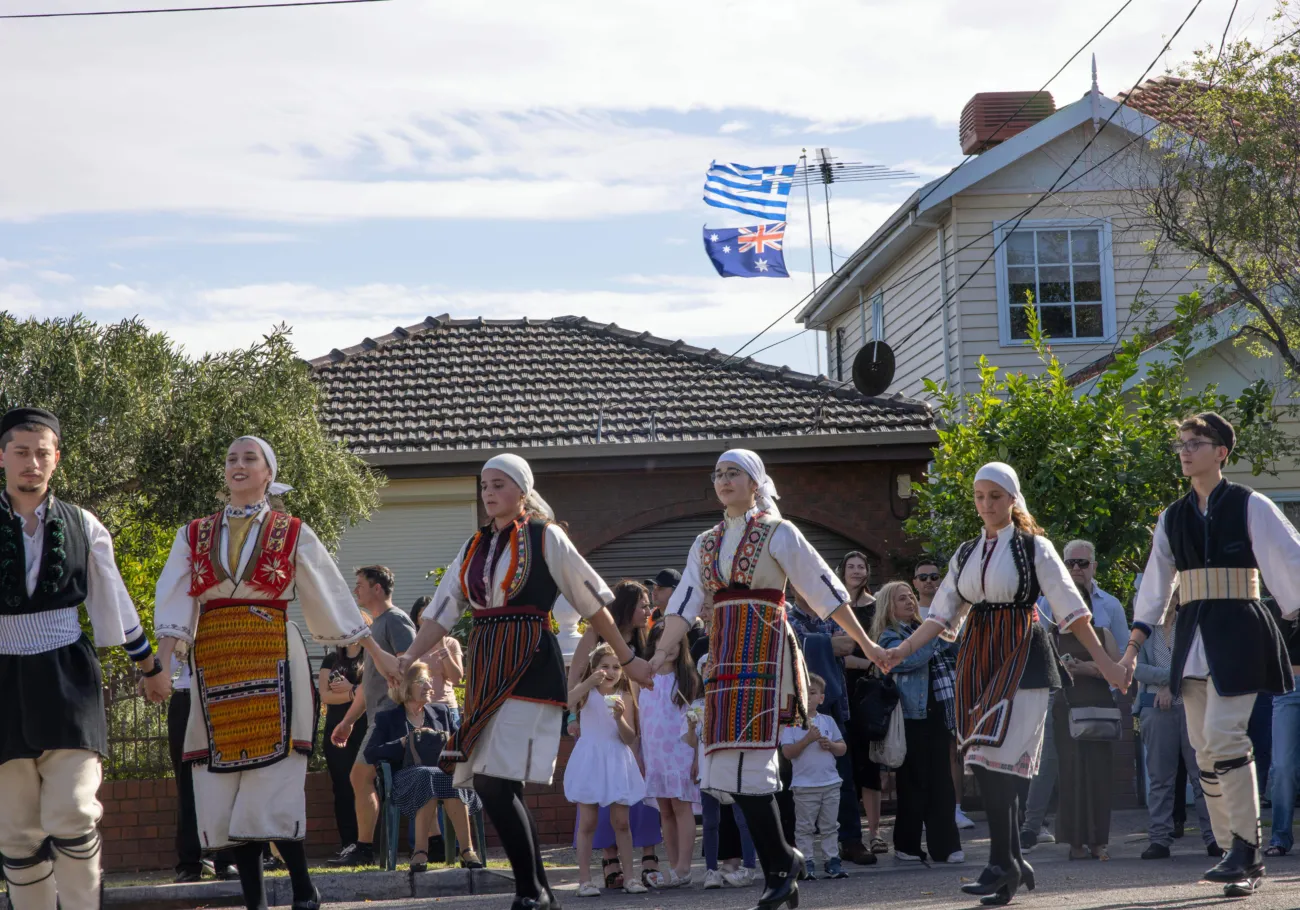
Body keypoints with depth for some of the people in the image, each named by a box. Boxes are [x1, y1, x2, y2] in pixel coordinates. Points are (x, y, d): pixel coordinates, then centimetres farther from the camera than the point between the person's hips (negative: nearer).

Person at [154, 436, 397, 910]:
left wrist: (376, 652, 10)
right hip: (215, 666, 3)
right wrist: (163, 662, -13)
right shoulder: (195, 535, 11)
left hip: (274, 665, -3)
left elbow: (331, 596, 10)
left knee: (272, 785, -10)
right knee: (224, 788, 1)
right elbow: (174, 602, 2)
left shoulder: (292, 533, 6)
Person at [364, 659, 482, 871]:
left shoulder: (441, 712, 24)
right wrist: (405, 742, -7)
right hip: (406, 779, -2)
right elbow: (370, 754, 1)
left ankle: (467, 850, -43)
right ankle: (420, 850, -41)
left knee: (450, 779, -36)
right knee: (427, 776, -39)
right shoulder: (387, 718, 14)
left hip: (444, 772, 2)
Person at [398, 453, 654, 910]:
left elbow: (592, 601, 3)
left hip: (528, 667, -6)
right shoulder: (475, 547, 15)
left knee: (495, 782, -16)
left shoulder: (545, 537, -1)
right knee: (495, 786, 5)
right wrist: (408, 659, -2)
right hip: (485, 668, 6)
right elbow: (442, 612, 11)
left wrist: (627, 659, 7)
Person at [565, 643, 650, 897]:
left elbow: (630, 738, 2)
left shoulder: (623, 696, 6)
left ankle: (628, 876, 9)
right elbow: (564, 704, -22)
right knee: (588, 821, -1)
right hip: (590, 760, -2)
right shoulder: (587, 692, 1)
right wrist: (589, 683, -31)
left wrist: (620, 718, -16)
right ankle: (584, 879, 1)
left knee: (621, 821, 3)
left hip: (616, 761, 2)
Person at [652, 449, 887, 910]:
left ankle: (779, 862, -5)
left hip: (764, 652, -6)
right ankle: (781, 865, 7)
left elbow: (824, 588, 2)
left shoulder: (777, 533, 2)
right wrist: (658, 656, -4)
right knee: (728, 765, 0)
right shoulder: (706, 544, 18)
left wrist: (865, 643, 2)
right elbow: (684, 605, 9)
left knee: (748, 760, -15)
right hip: (725, 657, 6)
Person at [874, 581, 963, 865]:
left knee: (942, 782, 2)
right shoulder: (888, 637, -2)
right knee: (913, 782, -2)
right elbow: (912, 659, -21)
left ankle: (946, 845, 3)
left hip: (937, 715, 6)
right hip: (911, 717, -6)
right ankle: (907, 846, 8)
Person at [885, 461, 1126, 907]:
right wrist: (902, 650, 0)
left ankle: (1002, 865, -15)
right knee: (993, 767, 2)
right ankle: (1013, 862, 10)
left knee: (994, 758, -16)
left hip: (1021, 657, -5)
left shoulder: (1034, 547, 1)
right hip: (978, 660, 5)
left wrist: (1104, 661, -5)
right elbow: (942, 615, 13)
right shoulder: (966, 554, 15)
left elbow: (1070, 607, -1)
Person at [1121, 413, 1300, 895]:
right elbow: (1155, 588, 17)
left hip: (1236, 633, -6)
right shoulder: (1173, 518, 13)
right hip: (1191, 634, 6)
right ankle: (1243, 858, 10)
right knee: (1204, 747, 3)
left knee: (1223, 734, -18)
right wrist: (1132, 648, 14)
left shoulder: (1249, 507, -2)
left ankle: (1244, 849, -12)